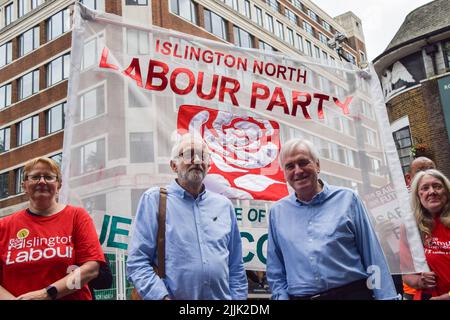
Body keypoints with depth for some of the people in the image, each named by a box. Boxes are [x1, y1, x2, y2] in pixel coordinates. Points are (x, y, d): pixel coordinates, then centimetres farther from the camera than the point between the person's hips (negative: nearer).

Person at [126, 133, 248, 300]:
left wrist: (238, 297, 2)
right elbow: (137, 262, -10)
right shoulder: (154, 200, -5)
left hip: (223, 296, 4)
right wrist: (162, 297, -21)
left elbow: (236, 267, 9)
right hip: (174, 295, -4)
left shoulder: (224, 205, 7)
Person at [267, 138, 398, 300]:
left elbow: (373, 257, -2)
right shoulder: (277, 212, 5)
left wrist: (386, 296, -6)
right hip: (298, 296, 2)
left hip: (352, 293, -1)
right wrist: (281, 296, -1)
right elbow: (275, 269, 10)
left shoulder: (346, 199, 0)